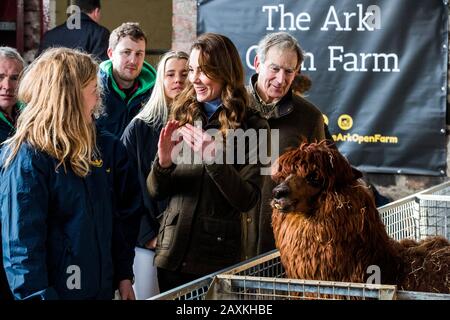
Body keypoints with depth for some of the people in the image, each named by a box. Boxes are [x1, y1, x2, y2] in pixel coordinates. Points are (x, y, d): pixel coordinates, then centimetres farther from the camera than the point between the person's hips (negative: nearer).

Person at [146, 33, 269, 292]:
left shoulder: (251, 126, -5)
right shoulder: (182, 117, 6)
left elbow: (248, 200, -11)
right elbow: (156, 192, 6)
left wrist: (213, 158, -23)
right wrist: (163, 162, -14)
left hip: (217, 259, -4)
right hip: (171, 255, 4)